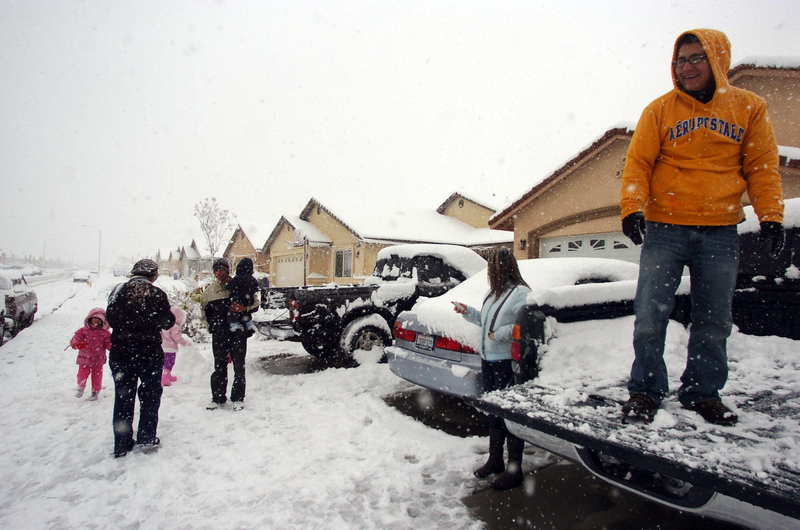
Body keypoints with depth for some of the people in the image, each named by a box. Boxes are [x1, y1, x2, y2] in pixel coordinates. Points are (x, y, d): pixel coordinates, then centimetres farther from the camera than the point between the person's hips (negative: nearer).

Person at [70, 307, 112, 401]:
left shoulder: (105, 333, 0)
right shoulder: (83, 331, -1)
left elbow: (108, 344, -4)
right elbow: (75, 340, -8)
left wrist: (112, 346, -28)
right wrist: (77, 344, -31)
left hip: (98, 360, 0)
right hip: (84, 358, 0)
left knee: (97, 376, 8)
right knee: (82, 375, 5)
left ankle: (96, 391, 28)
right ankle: (81, 386, 36)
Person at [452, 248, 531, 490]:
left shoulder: (521, 293, -16)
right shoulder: (494, 292, 13)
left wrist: (500, 335, -21)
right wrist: (468, 312, 18)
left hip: (509, 363, -9)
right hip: (489, 360, 9)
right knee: (494, 412, 19)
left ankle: (514, 470, 14)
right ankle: (495, 461, 34)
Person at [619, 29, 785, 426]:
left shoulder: (750, 108, 9)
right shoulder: (660, 110, 5)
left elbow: (762, 168, 8)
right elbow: (638, 164, 0)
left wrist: (770, 216, -3)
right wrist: (632, 208, -14)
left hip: (720, 233, 2)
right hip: (664, 229, -1)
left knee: (714, 320, 7)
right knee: (650, 315, -6)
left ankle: (702, 392, 22)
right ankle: (645, 391, 8)